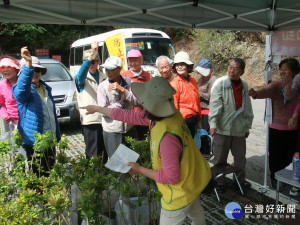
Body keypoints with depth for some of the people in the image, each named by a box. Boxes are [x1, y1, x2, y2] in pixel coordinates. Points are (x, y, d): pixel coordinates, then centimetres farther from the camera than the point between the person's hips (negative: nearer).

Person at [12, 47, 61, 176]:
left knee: (49, 173, 19)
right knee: (38, 176, 1)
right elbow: (22, 88, -37)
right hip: (34, 142, -7)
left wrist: (57, 136, 19)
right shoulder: (21, 90, -10)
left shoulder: (46, 89, 13)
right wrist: (28, 63, -52)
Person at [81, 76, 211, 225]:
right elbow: (128, 115, -3)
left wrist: (140, 170, -19)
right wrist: (97, 109, 6)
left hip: (182, 189, -8)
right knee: (195, 211, 36)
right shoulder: (162, 114, -14)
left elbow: (171, 177, -31)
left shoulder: (167, 137, -40)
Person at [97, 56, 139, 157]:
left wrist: (122, 89, -20)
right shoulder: (102, 86, -9)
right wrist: (122, 101, -11)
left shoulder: (128, 82, -1)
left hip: (129, 127, 3)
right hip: (112, 131, -2)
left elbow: (137, 102, -11)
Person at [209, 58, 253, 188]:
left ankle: (240, 179, 36)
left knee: (240, 157, 16)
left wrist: (247, 126, 17)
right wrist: (213, 124, -24)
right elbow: (215, 105, -16)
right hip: (222, 128, -4)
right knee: (219, 158, 6)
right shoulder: (220, 83, -8)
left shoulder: (244, 86, 7)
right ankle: (217, 181, 23)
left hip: (239, 129, 5)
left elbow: (248, 108, 15)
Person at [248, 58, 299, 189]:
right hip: (276, 129, -2)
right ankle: (274, 178, 31)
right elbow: (266, 91, -31)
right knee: (275, 156, 6)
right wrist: (255, 93, -50)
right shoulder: (276, 85, -10)